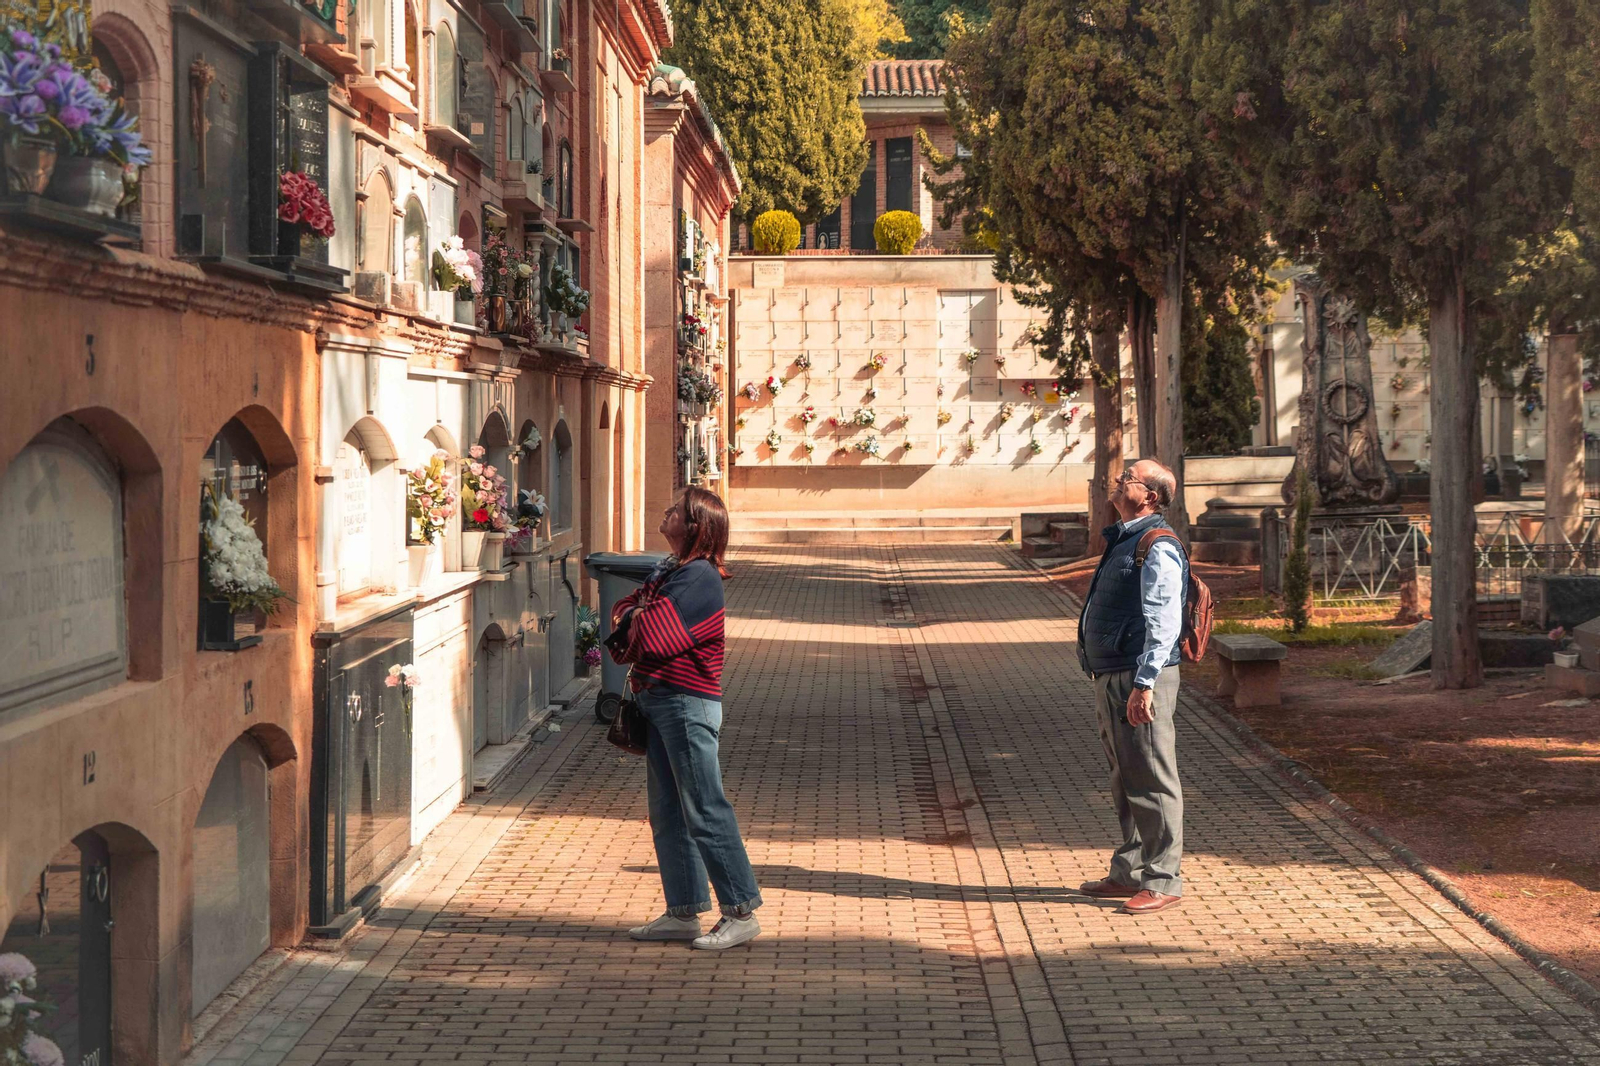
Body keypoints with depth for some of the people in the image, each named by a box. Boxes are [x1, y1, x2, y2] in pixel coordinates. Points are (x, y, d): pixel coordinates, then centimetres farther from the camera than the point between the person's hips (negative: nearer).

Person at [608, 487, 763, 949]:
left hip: (687, 703, -10)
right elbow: (627, 607, 19)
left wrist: (634, 622, -1)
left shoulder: (698, 577, -15)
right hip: (658, 701, 10)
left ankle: (741, 913, 0)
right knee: (667, 814, 12)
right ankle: (683, 913, 19)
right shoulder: (668, 569, 14)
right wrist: (629, 616, -3)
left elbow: (658, 637, -21)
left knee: (704, 812, -6)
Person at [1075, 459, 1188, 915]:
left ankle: (1162, 881, 1)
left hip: (1141, 678, -10)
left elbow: (1164, 624, -21)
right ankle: (1128, 873, 25)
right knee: (1126, 781, 16)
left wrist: (1144, 685, -25)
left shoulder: (1158, 547, -14)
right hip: (1112, 678, 10)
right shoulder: (1123, 540, 17)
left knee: (1152, 782, -4)